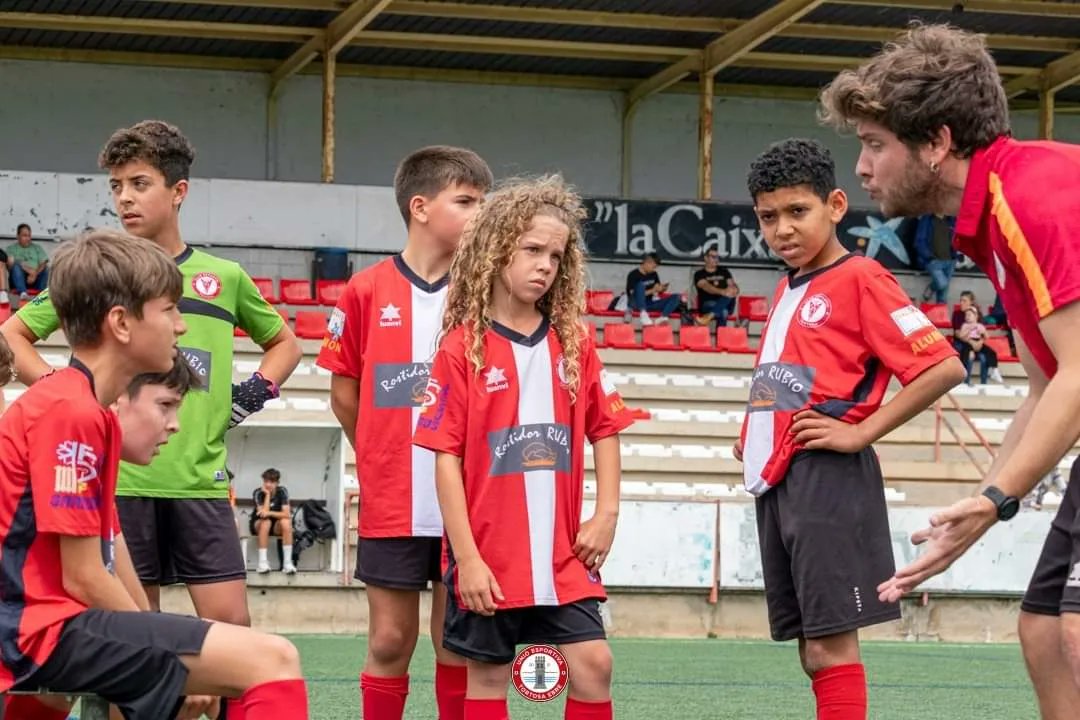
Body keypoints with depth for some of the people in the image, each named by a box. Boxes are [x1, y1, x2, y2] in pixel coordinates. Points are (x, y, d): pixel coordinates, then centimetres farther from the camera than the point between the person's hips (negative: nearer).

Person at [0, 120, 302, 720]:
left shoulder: (223, 277, 8)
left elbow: (285, 343, 24)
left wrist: (256, 391, 7)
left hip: (201, 481, 1)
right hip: (120, 480, -1)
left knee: (230, 620, -5)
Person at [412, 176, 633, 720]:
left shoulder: (573, 343, 6)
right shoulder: (462, 348, -5)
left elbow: (604, 429, 13)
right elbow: (447, 457, -7)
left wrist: (607, 513, 1)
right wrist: (466, 557, -12)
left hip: (562, 552, 3)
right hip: (488, 556, -3)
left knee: (592, 663, -4)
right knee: (487, 675, 5)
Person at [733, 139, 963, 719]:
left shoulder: (859, 279, -7)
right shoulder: (787, 290, 17)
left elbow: (943, 367, -15)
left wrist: (861, 432, -16)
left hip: (825, 477, -9)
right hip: (775, 480, 9)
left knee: (830, 645, -9)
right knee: (813, 652, 10)